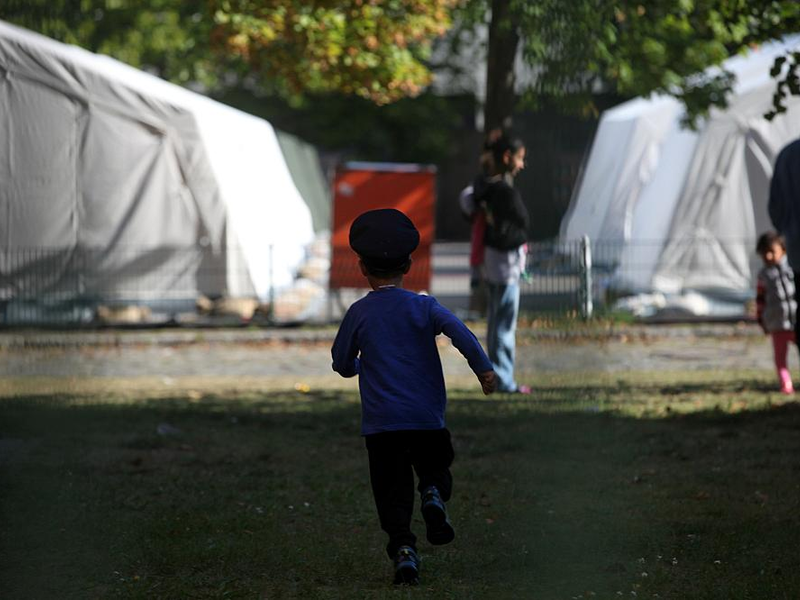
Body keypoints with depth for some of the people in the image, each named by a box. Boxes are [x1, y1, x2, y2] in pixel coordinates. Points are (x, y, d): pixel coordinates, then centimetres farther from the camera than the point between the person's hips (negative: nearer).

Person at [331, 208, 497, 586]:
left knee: (393, 494, 3)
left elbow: (342, 365, 11)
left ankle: (403, 549, -15)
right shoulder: (422, 306, 2)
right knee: (435, 468, 20)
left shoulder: (359, 313, 4)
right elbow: (459, 331, -15)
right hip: (427, 417, 0)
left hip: (381, 423, 0)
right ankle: (434, 496, -12)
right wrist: (483, 369, -19)